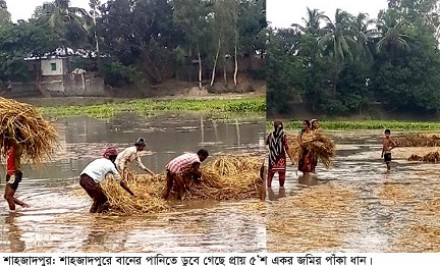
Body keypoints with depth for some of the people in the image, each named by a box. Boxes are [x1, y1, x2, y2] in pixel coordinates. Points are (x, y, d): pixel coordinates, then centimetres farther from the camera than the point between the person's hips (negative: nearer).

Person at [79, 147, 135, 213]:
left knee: (97, 200, 25)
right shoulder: (111, 165, 9)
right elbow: (121, 182, 11)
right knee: (104, 202, 9)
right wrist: (132, 194, 17)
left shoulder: (99, 160, 26)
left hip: (82, 178, 7)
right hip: (90, 181, -7)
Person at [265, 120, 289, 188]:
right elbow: (286, 147, -14)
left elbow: (266, 143, 10)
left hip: (272, 156, 2)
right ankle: (281, 185, 14)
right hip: (281, 157, -2)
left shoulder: (271, 135, -6)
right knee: (281, 172, 10)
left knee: (271, 171, 13)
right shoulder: (283, 136, -13)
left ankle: (269, 185, 14)